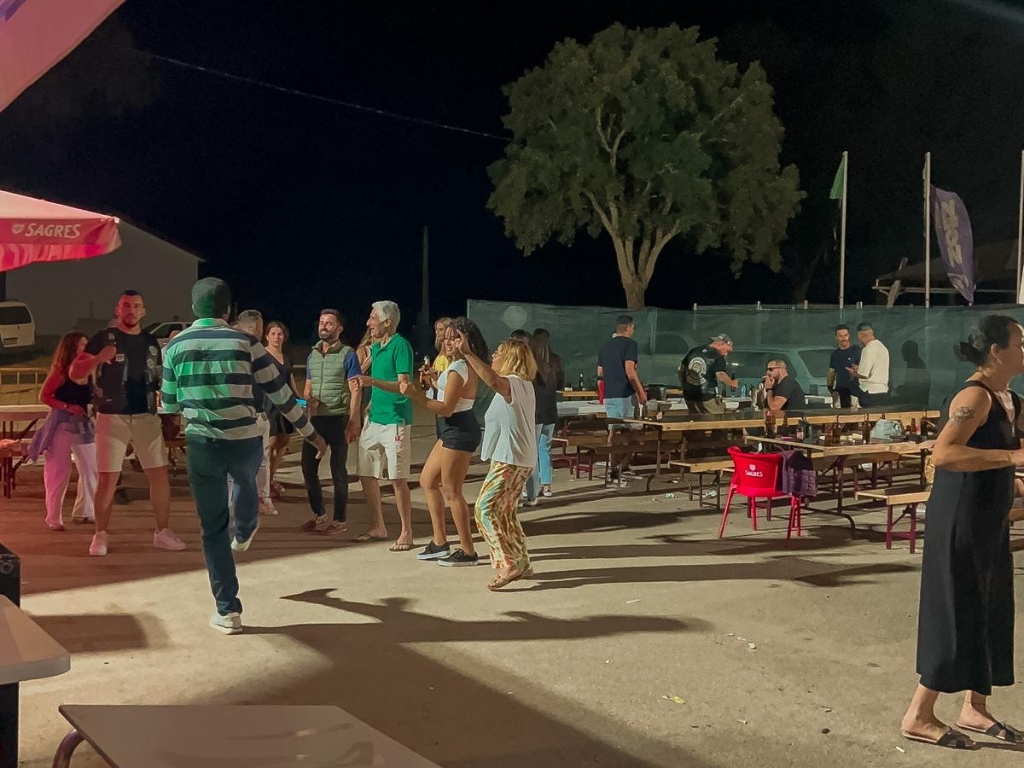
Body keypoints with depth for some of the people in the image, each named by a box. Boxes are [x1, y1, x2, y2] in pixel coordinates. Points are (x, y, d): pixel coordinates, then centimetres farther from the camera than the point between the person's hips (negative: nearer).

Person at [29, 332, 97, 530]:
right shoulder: (60, 371, -7)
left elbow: (91, 397, 9)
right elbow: (44, 397, -10)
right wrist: (67, 407, -18)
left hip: (82, 423, 6)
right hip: (62, 422, -6)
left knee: (91, 469, 5)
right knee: (59, 470, -2)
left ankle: (83, 512, 16)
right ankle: (53, 517, 8)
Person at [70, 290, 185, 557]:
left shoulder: (151, 342, 12)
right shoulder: (104, 338, -1)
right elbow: (75, 373, -5)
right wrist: (98, 359, -22)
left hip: (146, 416, 4)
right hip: (112, 417, -4)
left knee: (160, 474, 2)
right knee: (108, 478, -2)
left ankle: (163, 532, 13)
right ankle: (100, 536, 10)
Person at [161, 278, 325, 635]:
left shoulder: (176, 346, 0)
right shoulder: (245, 342, -4)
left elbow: (170, 405, 9)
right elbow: (280, 393, 0)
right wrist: (310, 433, 11)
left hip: (202, 444, -1)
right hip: (246, 440, 1)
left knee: (213, 529, 8)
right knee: (246, 480, 36)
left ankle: (228, 611, 8)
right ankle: (244, 533, 65)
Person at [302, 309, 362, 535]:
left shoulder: (347, 354, -5)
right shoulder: (312, 355, 13)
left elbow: (356, 391, -9)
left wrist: (353, 422, -17)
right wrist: (308, 398, -6)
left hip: (339, 419, -6)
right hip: (316, 419, 6)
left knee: (338, 470, 1)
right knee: (308, 466, 8)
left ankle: (339, 520, 10)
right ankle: (319, 514, 24)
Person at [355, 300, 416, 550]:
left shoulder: (400, 346, -12)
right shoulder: (375, 348, 14)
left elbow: (404, 385, -20)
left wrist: (373, 382, -32)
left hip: (395, 421, -9)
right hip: (374, 419, 9)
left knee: (398, 479, -5)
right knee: (366, 475, 10)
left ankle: (406, 533, 4)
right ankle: (379, 527, 23)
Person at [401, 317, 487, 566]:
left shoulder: (457, 369, -19)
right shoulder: (467, 366, 12)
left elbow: (447, 409, -23)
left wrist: (416, 395, -25)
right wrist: (433, 382, 16)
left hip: (459, 431, -11)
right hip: (453, 430, 11)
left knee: (451, 492, -4)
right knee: (427, 480, 17)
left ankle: (468, 551, 4)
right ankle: (439, 543, 21)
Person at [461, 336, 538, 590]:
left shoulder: (513, 384, -16)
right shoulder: (523, 385, 16)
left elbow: (493, 380, -40)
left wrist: (468, 353, -45)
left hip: (509, 461, -11)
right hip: (520, 459, 11)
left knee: (485, 509, -12)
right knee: (505, 512, 19)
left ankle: (508, 564, -17)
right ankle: (522, 563, 24)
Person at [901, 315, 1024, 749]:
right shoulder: (976, 396, -18)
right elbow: (943, 453, -32)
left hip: (988, 520, 10)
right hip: (961, 521, -9)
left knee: (989, 612, 14)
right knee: (957, 613, -3)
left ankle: (974, 709, 27)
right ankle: (919, 716, 7)